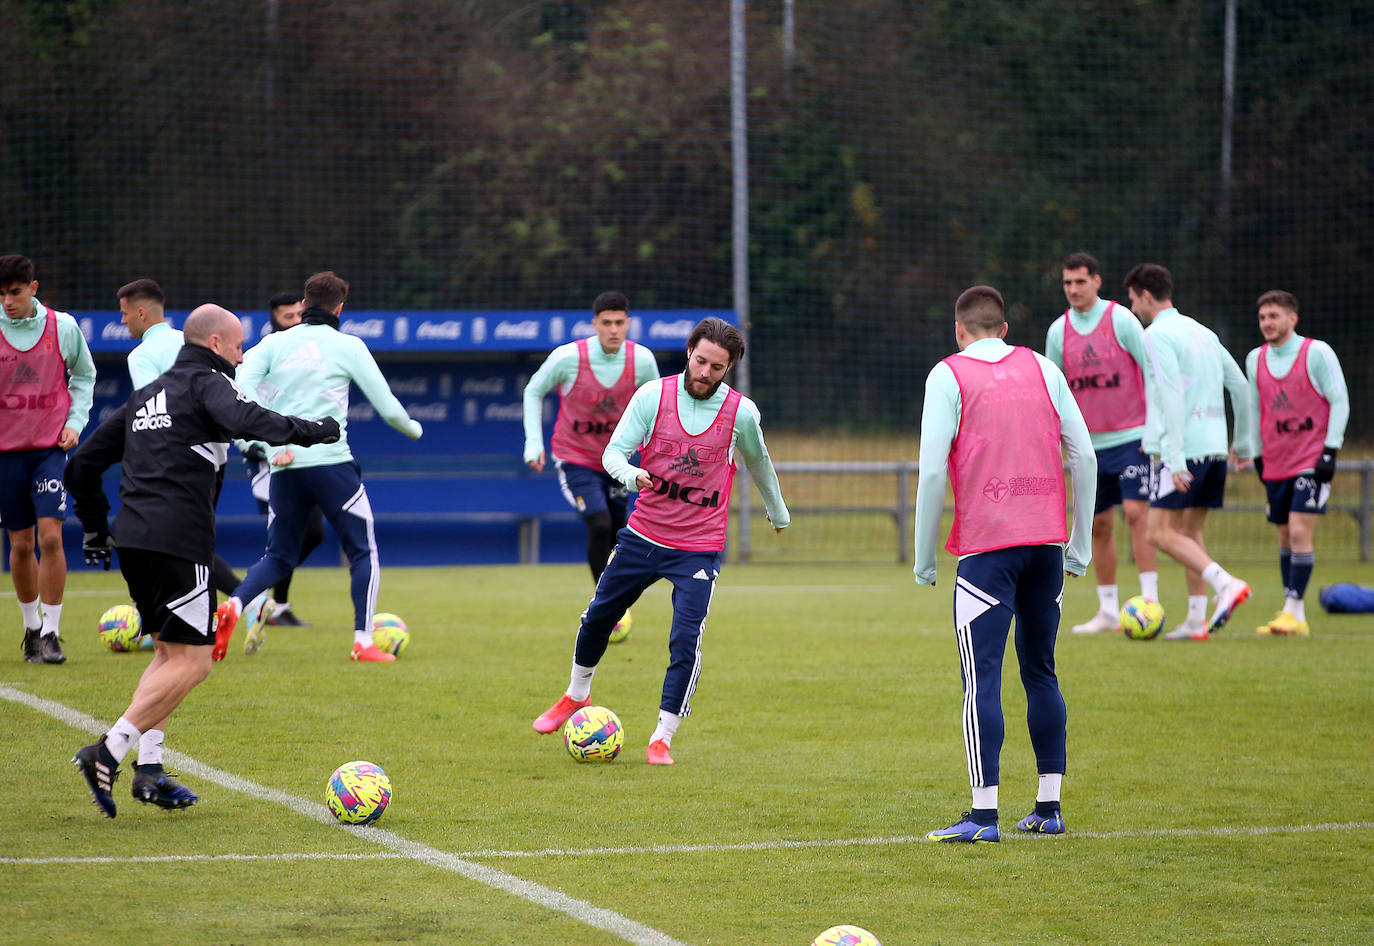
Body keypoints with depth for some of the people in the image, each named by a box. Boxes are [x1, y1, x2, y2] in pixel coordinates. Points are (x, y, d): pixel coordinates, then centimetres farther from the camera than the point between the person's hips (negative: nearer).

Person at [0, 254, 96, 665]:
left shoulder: (63, 327, -1)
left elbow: (84, 376, 14)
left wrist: (75, 421, 2)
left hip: (50, 449, -1)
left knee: (50, 537, -13)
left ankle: (51, 632, -6)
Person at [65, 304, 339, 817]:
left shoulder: (145, 395, 24)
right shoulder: (207, 383, -1)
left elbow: (83, 464, 25)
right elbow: (246, 420, -24)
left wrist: (96, 527, 32)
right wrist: (314, 430, -18)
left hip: (132, 538, 9)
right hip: (178, 539, -9)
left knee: (170, 653, 18)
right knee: (191, 662, -6)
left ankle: (149, 769, 8)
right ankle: (108, 753, -16)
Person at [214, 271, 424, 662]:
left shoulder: (275, 343, 9)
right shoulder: (348, 346, 3)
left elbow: (241, 390, -6)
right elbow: (387, 406, 5)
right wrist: (413, 428, 26)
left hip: (284, 466, 3)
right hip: (331, 461, -3)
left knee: (278, 556, 14)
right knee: (363, 550, 10)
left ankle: (234, 605, -13)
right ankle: (363, 641, 0)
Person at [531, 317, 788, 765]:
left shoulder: (741, 412, -7)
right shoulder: (653, 395, -8)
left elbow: (757, 461, 13)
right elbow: (614, 451, -8)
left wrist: (777, 510, 28)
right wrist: (630, 473, -31)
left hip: (699, 548, -2)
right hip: (644, 535, 2)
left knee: (686, 638, -14)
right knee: (598, 617, 12)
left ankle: (662, 737, -4)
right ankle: (576, 696, 39)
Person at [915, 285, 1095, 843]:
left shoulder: (948, 376, 0)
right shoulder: (1043, 369, 11)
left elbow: (933, 470, -7)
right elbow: (1083, 455, 9)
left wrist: (924, 556, 0)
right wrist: (1081, 541, 15)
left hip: (986, 546, -4)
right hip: (1046, 543, 4)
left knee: (982, 679, -5)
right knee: (1040, 672, 13)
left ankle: (983, 814, -11)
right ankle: (1049, 807, 14)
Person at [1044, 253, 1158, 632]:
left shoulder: (1121, 320, -8)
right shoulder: (1059, 331, 5)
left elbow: (1151, 370, -5)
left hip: (1131, 438, -5)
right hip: (1089, 443, 5)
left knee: (1136, 513, -15)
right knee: (1098, 525, 6)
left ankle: (1150, 600, -13)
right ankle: (1108, 611, 13)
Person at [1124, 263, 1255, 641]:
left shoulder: (1158, 334, -7)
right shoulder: (1201, 332, 18)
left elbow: (1172, 397, -17)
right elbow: (1240, 386, 21)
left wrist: (1175, 457, -20)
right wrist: (1243, 440, 30)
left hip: (1183, 447, -8)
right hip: (1214, 447, 8)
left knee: (1160, 532, -8)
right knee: (1190, 531, 13)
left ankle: (1226, 584, -24)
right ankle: (1196, 621, 8)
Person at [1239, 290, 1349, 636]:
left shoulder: (1317, 353, -7)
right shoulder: (1256, 359, 8)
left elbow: (1340, 402, -6)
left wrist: (1330, 451, -11)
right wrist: (1257, 455, 13)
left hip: (1311, 461, -5)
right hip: (1276, 462, 5)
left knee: (1299, 531, -15)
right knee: (1286, 537, 7)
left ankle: (1292, 611, -15)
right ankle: (1295, 618, 12)